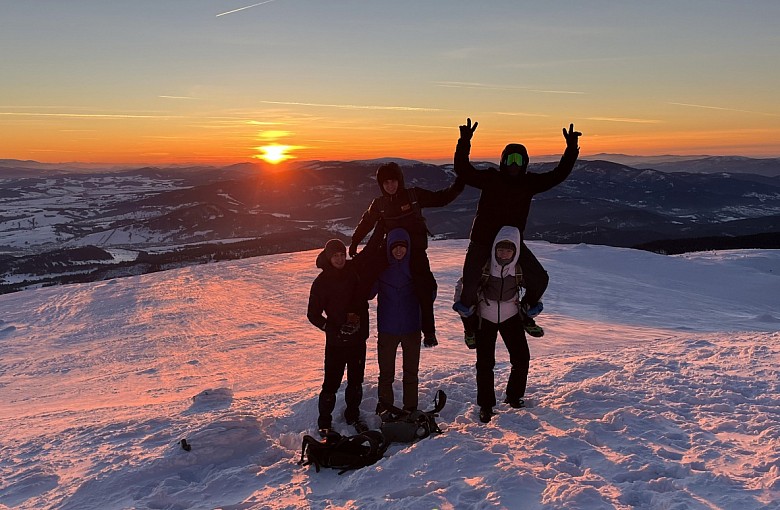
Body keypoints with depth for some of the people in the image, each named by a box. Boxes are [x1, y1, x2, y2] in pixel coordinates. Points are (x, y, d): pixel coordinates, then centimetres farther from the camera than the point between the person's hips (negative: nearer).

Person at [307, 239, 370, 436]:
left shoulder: (355, 271, 0)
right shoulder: (322, 281, -7)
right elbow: (313, 314, -3)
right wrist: (332, 328, -13)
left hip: (358, 338, 3)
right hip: (336, 341, -3)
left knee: (356, 381, 14)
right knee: (332, 382, -2)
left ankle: (353, 415, 33)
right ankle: (324, 422, 16)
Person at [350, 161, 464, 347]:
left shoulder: (414, 195, -1)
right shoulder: (379, 204, 7)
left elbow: (440, 199, 4)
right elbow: (366, 222, 21)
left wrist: (457, 187, -9)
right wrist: (354, 243, 24)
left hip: (415, 249, -3)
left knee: (423, 287, -14)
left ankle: (429, 331, -3)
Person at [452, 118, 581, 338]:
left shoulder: (529, 183, 0)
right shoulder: (489, 178, -9)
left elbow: (558, 175, 1)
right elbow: (462, 170, -15)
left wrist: (571, 149, -6)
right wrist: (464, 142, -24)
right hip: (482, 241, -3)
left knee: (540, 279, -5)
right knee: (470, 286, -12)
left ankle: (526, 314, 24)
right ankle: (468, 320, 22)